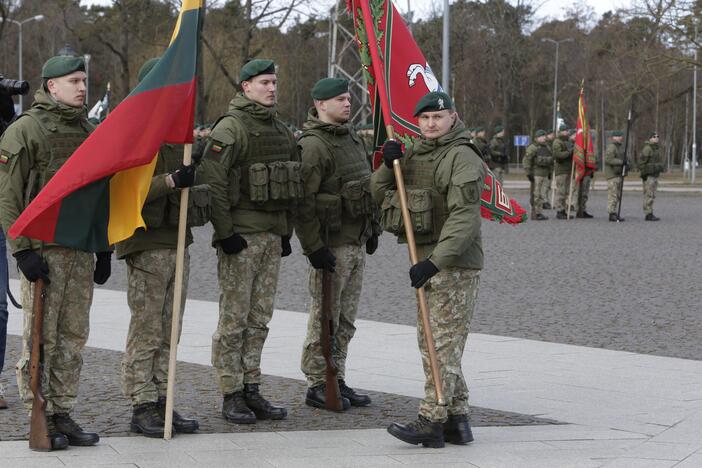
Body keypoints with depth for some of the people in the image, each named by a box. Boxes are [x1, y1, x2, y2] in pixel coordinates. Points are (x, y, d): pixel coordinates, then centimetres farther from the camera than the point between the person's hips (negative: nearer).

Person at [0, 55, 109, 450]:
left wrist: (104, 250, 16)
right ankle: (39, 418, 3)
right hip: (43, 251, -6)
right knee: (41, 339, -3)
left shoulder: (90, 132, 15)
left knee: (74, 337, 8)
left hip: (82, 251, 6)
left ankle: (64, 414, 16)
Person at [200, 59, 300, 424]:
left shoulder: (281, 131, 17)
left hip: (272, 237, 8)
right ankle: (231, 395, 3)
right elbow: (213, 182, -17)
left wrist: (287, 233, 18)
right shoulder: (231, 128, -10)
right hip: (241, 237, -8)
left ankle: (251, 389, 17)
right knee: (234, 319, -2)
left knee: (259, 320, 10)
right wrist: (225, 233, -19)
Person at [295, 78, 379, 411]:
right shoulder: (313, 145, -15)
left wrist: (373, 229, 22)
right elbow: (303, 202, -19)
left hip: (357, 243, 9)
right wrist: (314, 247, -21)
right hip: (331, 246, -9)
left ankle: (337, 381, 21)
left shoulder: (351, 138, 16)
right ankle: (317, 386, 5)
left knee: (346, 320, 13)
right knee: (325, 318, -3)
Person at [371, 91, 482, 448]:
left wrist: (435, 261, -29)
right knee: (430, 342, 12)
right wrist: (387, 166, -6)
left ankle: (431, 421, -10)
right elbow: (378, 194, 14)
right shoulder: (414, 155, 14)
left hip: (455, 265, -9)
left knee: (443, 344, -9)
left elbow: (464, 218, -22)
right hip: (428, 262, 9)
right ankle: (456, 418, 18)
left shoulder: (463, 158, -13)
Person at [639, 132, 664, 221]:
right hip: (648, 175, -10)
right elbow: (642, 162, -17)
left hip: (654, 175, 10)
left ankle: (650, 214, 11)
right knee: (649, 195, -9)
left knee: (651, 195, 9)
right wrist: (643, 174, -20)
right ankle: (648, 215, -8)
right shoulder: (647, 148, -14)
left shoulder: (655, 149, 16)